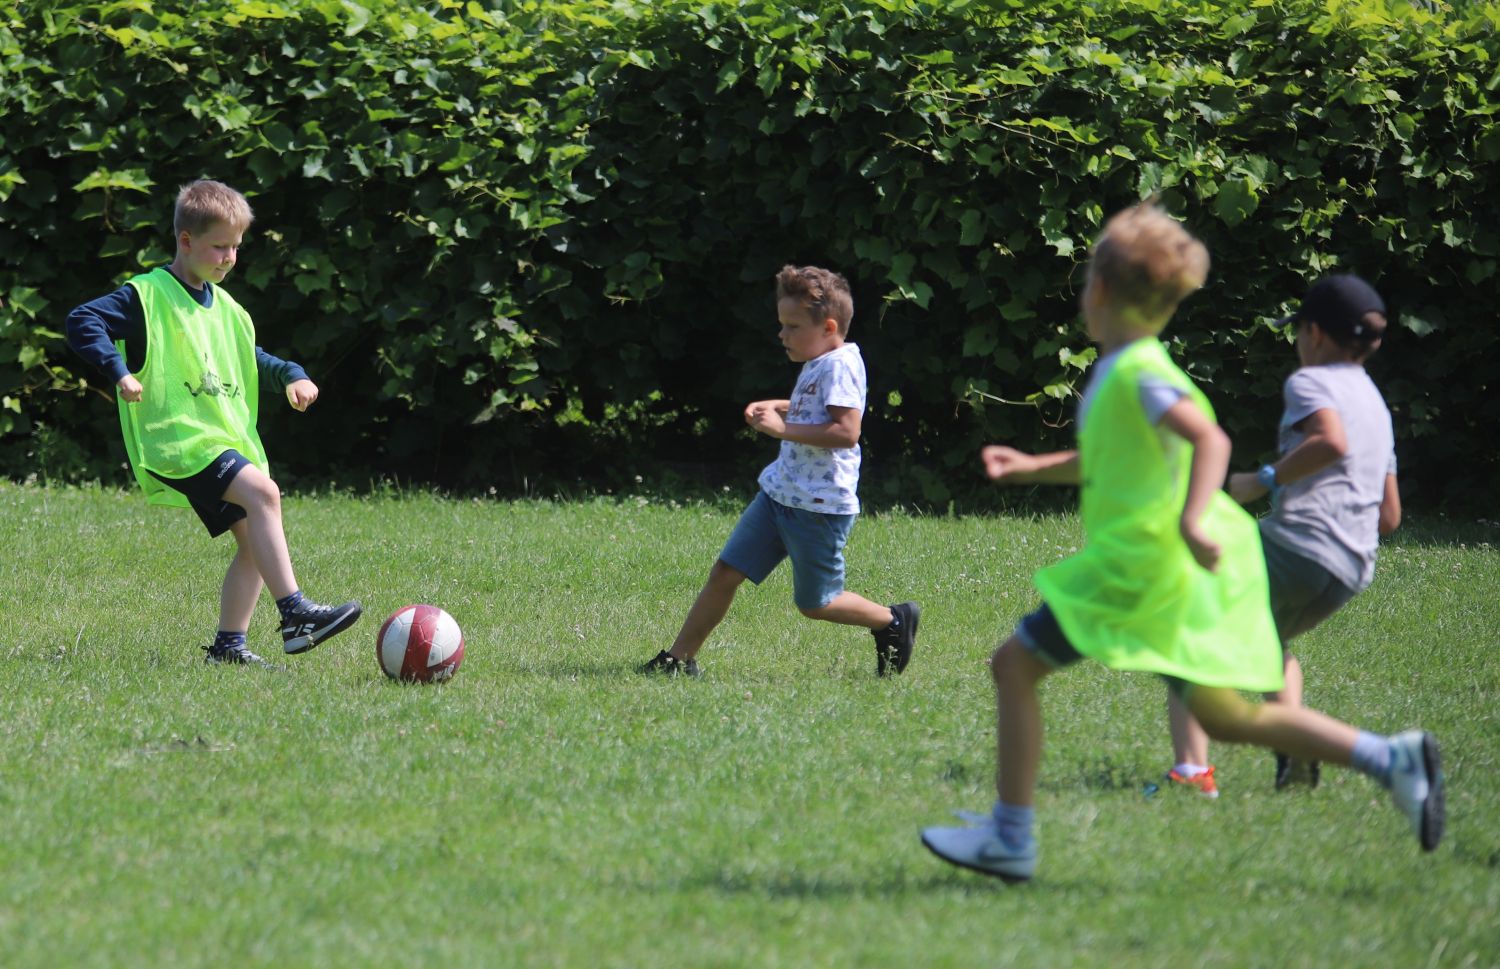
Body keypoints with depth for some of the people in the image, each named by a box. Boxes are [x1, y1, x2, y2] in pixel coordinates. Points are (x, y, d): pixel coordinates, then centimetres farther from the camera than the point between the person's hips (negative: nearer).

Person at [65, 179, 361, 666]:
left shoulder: (223, 307, 19)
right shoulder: (147, 296, -6)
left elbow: (248, 356, 34)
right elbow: (82, 322, -11)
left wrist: (290, 374, 17)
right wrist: (119, 370, -23)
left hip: (229, 439, 9)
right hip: (178, 439, -9)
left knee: (254, 538, 3)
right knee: (262, 492, -27)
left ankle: (229, 644, 14)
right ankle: (296, 615, -31)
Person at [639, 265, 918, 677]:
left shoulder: (840, 365, -18)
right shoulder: (817, 365, 12)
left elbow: (846, 431, -29)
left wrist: (784, 428, -29)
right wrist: (775, 408, 15)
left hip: (820, 506, -9)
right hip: (780, 492, 9)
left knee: (815, 603, 4)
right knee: (725, 572, 4)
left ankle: (893, 621, 25)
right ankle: (679, 658, 8)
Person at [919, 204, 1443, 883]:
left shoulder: (1139, 373, -14)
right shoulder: (1124, 370, 15)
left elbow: (1209, 438, -28)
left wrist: (1192, 520, -40)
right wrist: (1032, 468, 24)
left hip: (1139, 567, -10)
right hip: (1170, 573, 10)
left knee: (1015, 663, -1)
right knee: (1226, 717, 11)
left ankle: (1010, 839, 2)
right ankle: (1392, 759, 4)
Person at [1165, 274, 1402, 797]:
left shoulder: (1310, 381, 0)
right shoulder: (1377, 405, 25)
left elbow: (1331, 440, -23)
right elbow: (1389, 516, 24)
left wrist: (1265, 480, -13)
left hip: (1295, 543, -9)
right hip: (1352, 572, 9)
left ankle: (1190, 769, -20)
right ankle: (1296, 751, 10)